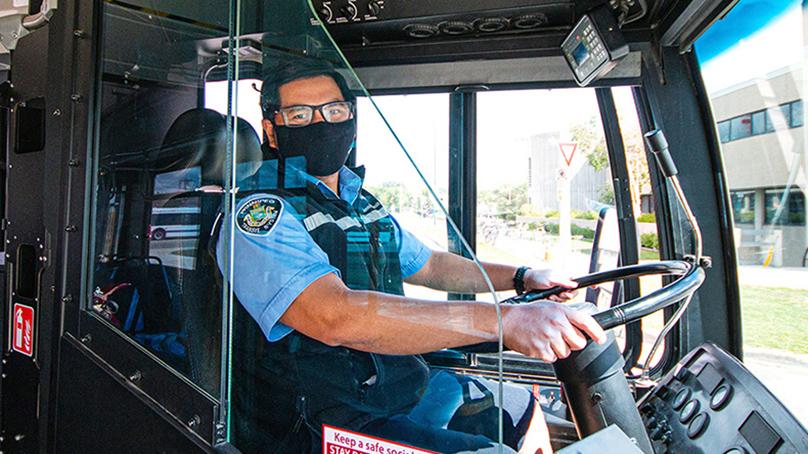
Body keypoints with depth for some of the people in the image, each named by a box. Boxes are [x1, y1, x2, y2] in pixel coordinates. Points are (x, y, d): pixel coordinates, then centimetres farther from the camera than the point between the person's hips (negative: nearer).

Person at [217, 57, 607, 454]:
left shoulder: (362, 205, 11)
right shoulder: (260, 215, -18)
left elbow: (427, 265, 24)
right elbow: (337, 316, -34)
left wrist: (521, 277, 17)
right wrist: (504, 320, -37)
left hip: (403, 388, 9)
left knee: (520, 406, 18)